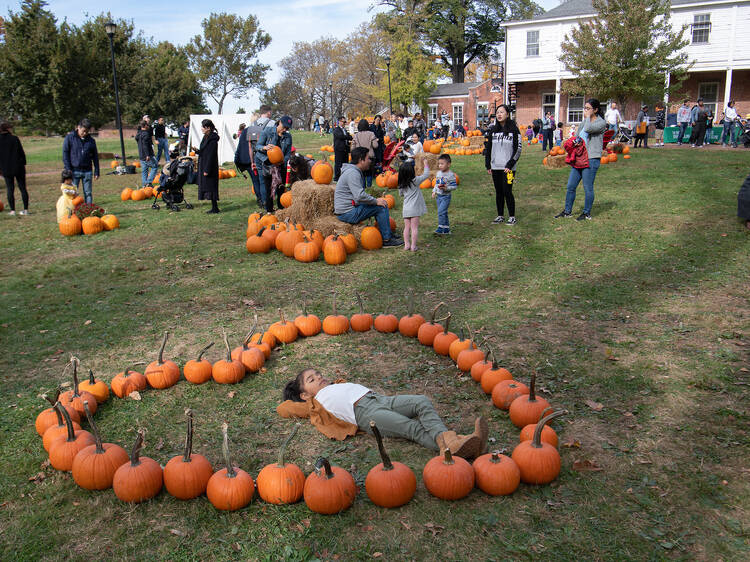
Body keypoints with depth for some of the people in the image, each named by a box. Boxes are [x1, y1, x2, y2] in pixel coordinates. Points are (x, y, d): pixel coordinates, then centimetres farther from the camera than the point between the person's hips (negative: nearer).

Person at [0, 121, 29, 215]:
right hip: (18, 168, -1)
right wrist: (23, 164, 6)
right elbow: (22, 153, -5)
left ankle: (12, 210, 5)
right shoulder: (15, 139, -8)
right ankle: (26, 209, 5)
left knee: (10, 189, 6)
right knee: (22, 188, 5)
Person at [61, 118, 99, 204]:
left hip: (87, 171, 2)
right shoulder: (70, 137, 0)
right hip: (74, 171, -2)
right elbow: (65, 154, -1)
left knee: (88, 193, 4)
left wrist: (96, 171, 6)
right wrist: (68, 170, -8)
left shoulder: (91, 141, 8)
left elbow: (95, 157, 12)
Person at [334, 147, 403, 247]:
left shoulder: (356, 171, 16)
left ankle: (388, 234, 22)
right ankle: (387, 239, -5)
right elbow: (360, 196, -28)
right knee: (381, 207, -11)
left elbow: (359, 194, 23)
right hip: (348, 214, -11)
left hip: (351, 207, 11)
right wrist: (376, 201, -16)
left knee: (381, 204, 18)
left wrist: (375, 199, 10)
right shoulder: (352, 173, -19)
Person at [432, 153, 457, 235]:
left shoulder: (450, 175, -12)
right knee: (443, 213, 11)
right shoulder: (438, 173, 9)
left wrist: (446, 188, -25)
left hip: (446, 196, -7)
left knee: (441, 211, -15)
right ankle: (446, 229, 19)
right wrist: (434, 192, 11)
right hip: (438, 195, 7)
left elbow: (454, 186, -12)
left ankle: (441, 228, -7)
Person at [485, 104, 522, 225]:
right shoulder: (493, 130, 9)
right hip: (495, 167, 4)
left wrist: (510, 165, -11)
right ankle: (500, 216, 20)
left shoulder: (514, 130, -3)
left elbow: (518, 149, -4)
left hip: (508, 168, -4)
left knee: (507, 192, -5)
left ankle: (512, 217, 7)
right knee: (498, 192, 10)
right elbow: (488, 148, 15)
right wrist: (488, 165, 8)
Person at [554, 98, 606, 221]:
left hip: (592, 159, -7)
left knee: (588, 187, 0)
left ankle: (587, 213, 13)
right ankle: (567, 211, 21)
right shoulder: (584, 121, 16)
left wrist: (588, 117, -8)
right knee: (571, 186, 9)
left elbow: (588, 129, -25)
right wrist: (575, 141, 2)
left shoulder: (601, 123, -6)